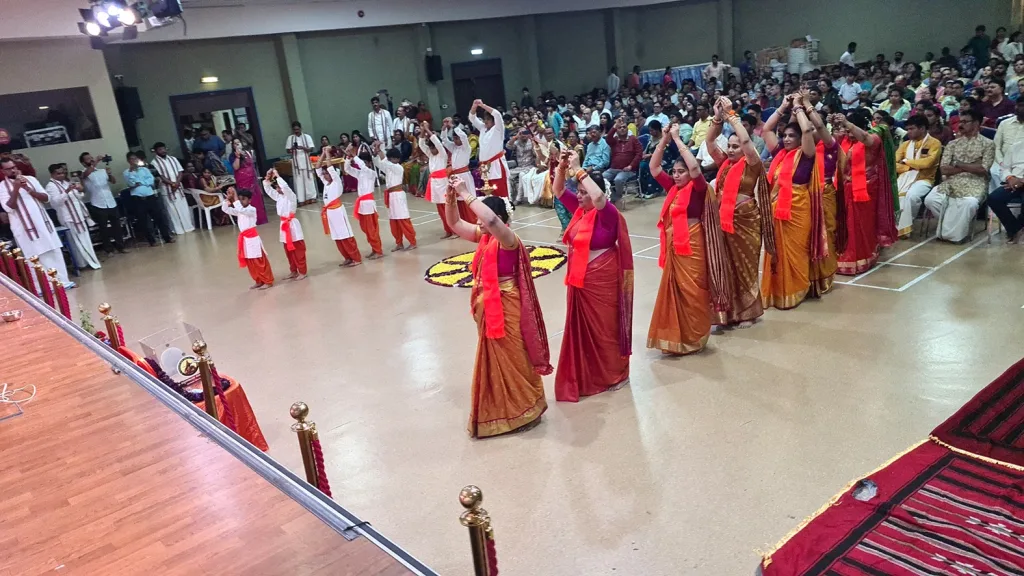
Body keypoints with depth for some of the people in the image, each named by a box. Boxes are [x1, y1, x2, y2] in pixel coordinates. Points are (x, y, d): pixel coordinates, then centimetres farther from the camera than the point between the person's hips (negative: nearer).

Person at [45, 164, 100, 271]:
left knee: (85, 239, 12)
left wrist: (80, 191, -2)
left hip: (79, 214, 8)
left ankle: (89, 261, 19)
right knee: (78, 241, -3)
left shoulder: (66, 182, 17)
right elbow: (55, 201, -20)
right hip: (69, 218, -8)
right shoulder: (51, 186, -7)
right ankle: (91, 262, 0)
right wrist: (67, 191, -28)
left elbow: (79, 197, 20)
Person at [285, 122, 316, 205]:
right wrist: (292, 148, -16)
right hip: (296, 162, 1)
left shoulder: (307, 137, 1)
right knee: (298, 180, -2)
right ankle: (301, 199, -2)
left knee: (308, 179, 2)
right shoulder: (290, 138, 5)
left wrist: (303, 148, -19)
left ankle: (311, 197, 9)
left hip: (306, 161, -1)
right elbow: (288, 151, 6)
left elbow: (311, 149, -3)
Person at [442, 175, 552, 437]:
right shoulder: (483, 236, 4)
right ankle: (500, 409, 36)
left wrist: (466, 194, -34)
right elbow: (454, 222, 10)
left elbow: (491, 220, -40)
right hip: (488, 308, 9)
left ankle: (524, 411, 20)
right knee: (493, 359, 19)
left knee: (513, 359, 4)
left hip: (506, 309, -9)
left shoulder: (508, 239, -20)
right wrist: (451, 197, -6)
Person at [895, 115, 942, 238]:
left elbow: (927, 162, -16)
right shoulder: (905, 144, 16)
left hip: (923, 179, -4)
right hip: (904, 177, 5)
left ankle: (904, 226, -19)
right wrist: (910, 167, -9)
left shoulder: (934, 143, 0)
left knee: (911, 195, -36)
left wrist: (906, 161, -3)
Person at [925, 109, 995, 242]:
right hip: (952, 182, 4)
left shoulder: (987, 144, 4)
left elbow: (983, 170, -8)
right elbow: (944, 169, 2)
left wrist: (958, 164, -3)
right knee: (930, 199, -25)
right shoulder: (953, 144, 14)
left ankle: (953, 232, -13)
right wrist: (970, 167, -5)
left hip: (975, 183, -3)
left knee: (969, 203, -37)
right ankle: (951, 225, -3)